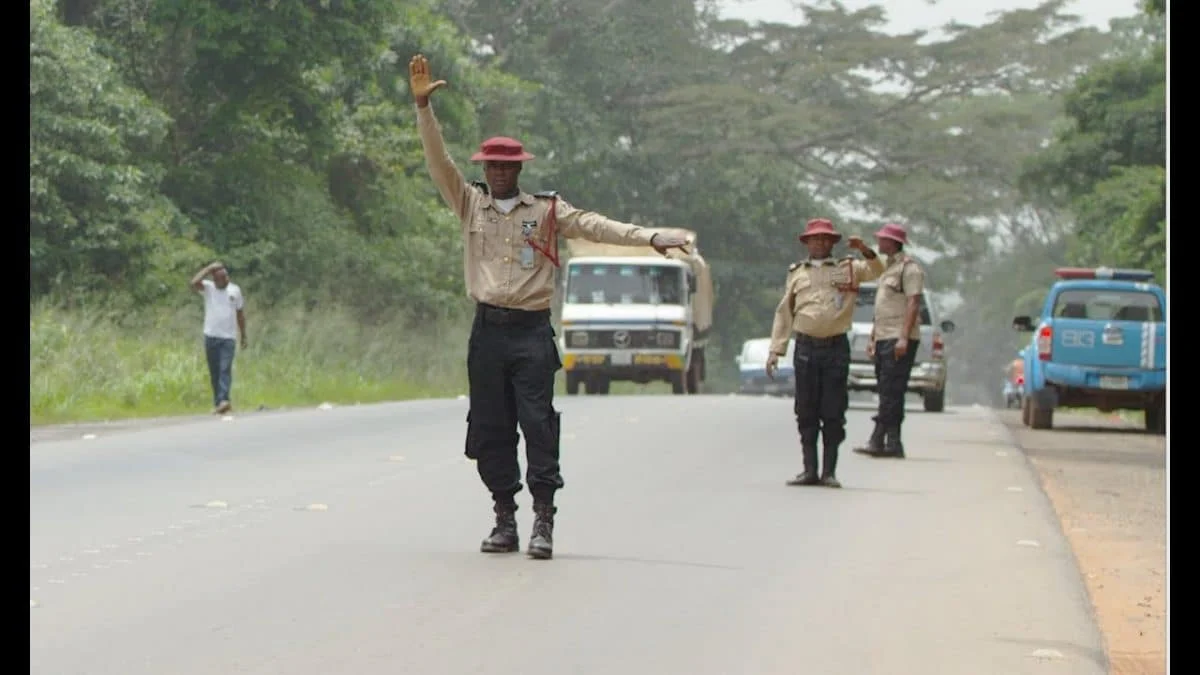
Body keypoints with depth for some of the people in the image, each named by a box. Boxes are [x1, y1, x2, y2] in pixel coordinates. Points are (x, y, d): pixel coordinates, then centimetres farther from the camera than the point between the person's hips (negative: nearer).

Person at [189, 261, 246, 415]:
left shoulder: (235, 290, 7)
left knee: (225, 369, -14)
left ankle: (223, 400, -26)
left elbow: (240, 314, 14)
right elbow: (194, 283, -20)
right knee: (214, 372, 5)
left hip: (228, 337, -1)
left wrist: (243, 335, 15)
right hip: (211, 337, 1)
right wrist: (209, 269, -14)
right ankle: (218, 402, 11)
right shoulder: (208, 288, 2)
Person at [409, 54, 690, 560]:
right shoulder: (470, 204, 11)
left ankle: (543, 520, -8)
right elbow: (439, 163, 5)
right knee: (490, 427, 3)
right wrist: (423, 105, -5)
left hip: (532, 332, -2)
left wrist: (648, 237, -14)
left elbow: (592, 226, -2)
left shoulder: (546, 209, 7)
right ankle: (504, 519, 10)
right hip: (488, 330, 2)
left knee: (538, 423, -8)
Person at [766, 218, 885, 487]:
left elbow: (876, 271, -5)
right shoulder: (796, 273, 15)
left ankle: (829, 471, 4)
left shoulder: (847, 268, 10)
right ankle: (810, 470, 7)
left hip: (836, 347, -2)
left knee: (833, 412, -1)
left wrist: (865, 251, -24)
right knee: (806, 412, 2)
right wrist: (776, 350, 8)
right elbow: (784, 313, 15)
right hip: (806, 347, 2)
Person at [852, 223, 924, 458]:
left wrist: (904, 338, -22)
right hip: (884, 339, 10)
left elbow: (913, 303, -15)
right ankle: (891, 444, 6)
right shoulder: (887, 267, 21)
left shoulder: (909, 267, -8)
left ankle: (880, 440, -14)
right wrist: (874, 337, 23)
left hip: (899, 339, -10)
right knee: (888, 393, 6)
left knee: (891, 392, -11)